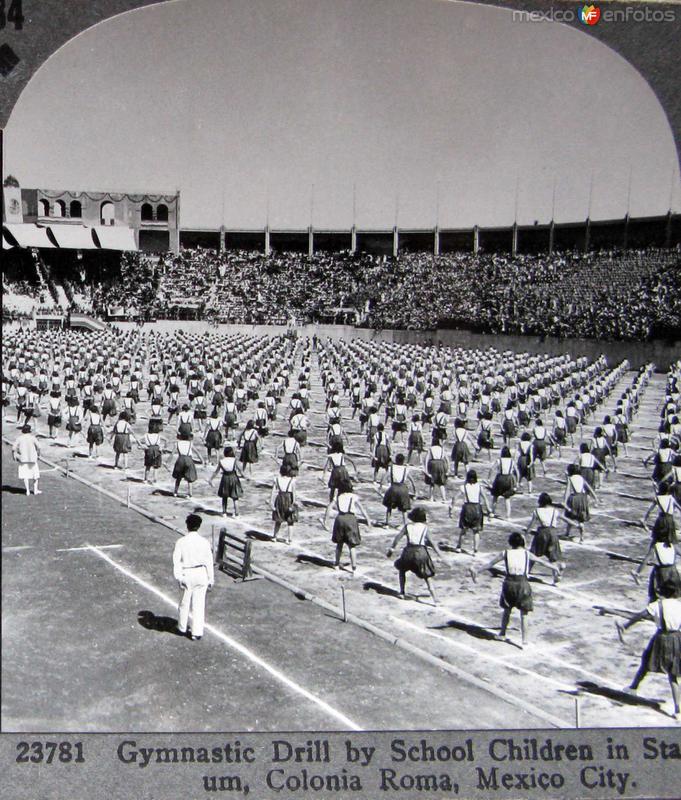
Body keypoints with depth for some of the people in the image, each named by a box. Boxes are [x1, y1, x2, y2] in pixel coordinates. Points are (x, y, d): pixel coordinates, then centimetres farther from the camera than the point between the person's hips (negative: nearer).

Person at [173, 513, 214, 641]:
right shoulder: (204, 542, -7)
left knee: (185, 602, 17)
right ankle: (197, 633, 11)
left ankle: (182, 628, 34)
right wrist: (211, 579, 7)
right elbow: (209, 561, -2)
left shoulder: (181, 542, -10)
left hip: (187, 574, 0)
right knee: (199, 603, 8)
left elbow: (176, 561, -13)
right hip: (201, 573, 0)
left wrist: (178, 578, -11)